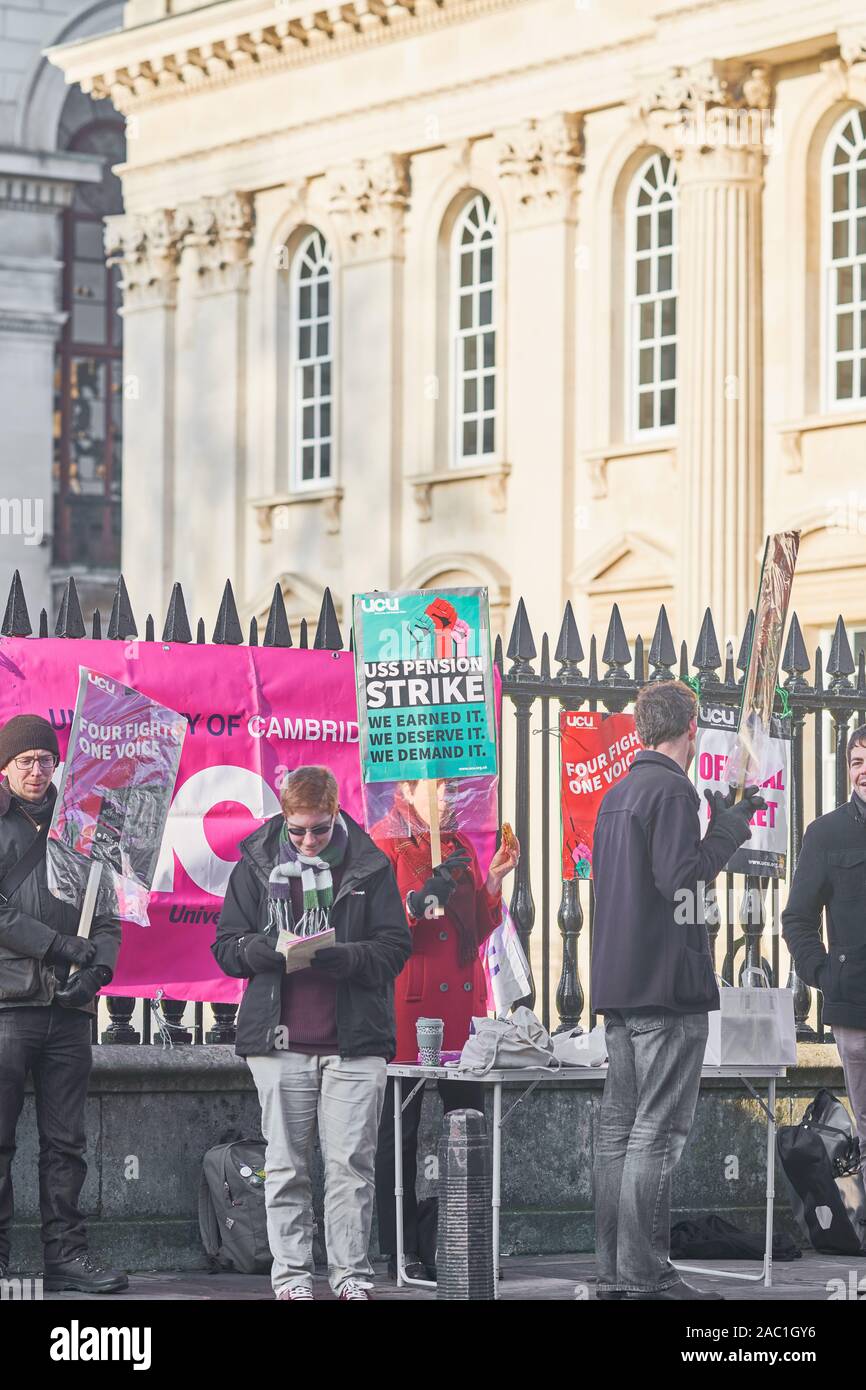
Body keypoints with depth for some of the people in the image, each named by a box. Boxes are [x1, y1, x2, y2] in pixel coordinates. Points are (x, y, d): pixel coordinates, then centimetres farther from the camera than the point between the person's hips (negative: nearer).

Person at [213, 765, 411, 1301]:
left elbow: (395, 947, 1)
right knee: (286, 1166, 3)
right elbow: (226, 946, 7)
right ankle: (291, 1274, 10)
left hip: (355, 1044, -1)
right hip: (280, 1042, 1)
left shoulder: (369, 866, 4)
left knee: (351, 1165, -1)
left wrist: (338, 957, -17)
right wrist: (271, 948, -14)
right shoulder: (256, 865, 7)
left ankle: (352, 1274, 6)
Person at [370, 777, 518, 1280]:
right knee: (400, 1130, -2)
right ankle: (402, 1252, 1)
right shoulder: (383, 844, 0)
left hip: (461, 1001, 6)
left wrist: (494, 881, 5)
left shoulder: (460, 844, 18)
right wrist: (425, 896, -20)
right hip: (408, 1005, -6)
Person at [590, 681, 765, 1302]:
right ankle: (646, 1278, -8)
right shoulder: (673, 790, -12)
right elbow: (679, 880, -20)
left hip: (617, 989, 9)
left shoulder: (616, 795, 16)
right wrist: (727, 832, -6)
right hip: (668, 989, -9)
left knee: (620, 1129, 10)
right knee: (657, 1134, -7)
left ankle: (614, 1272, 12)